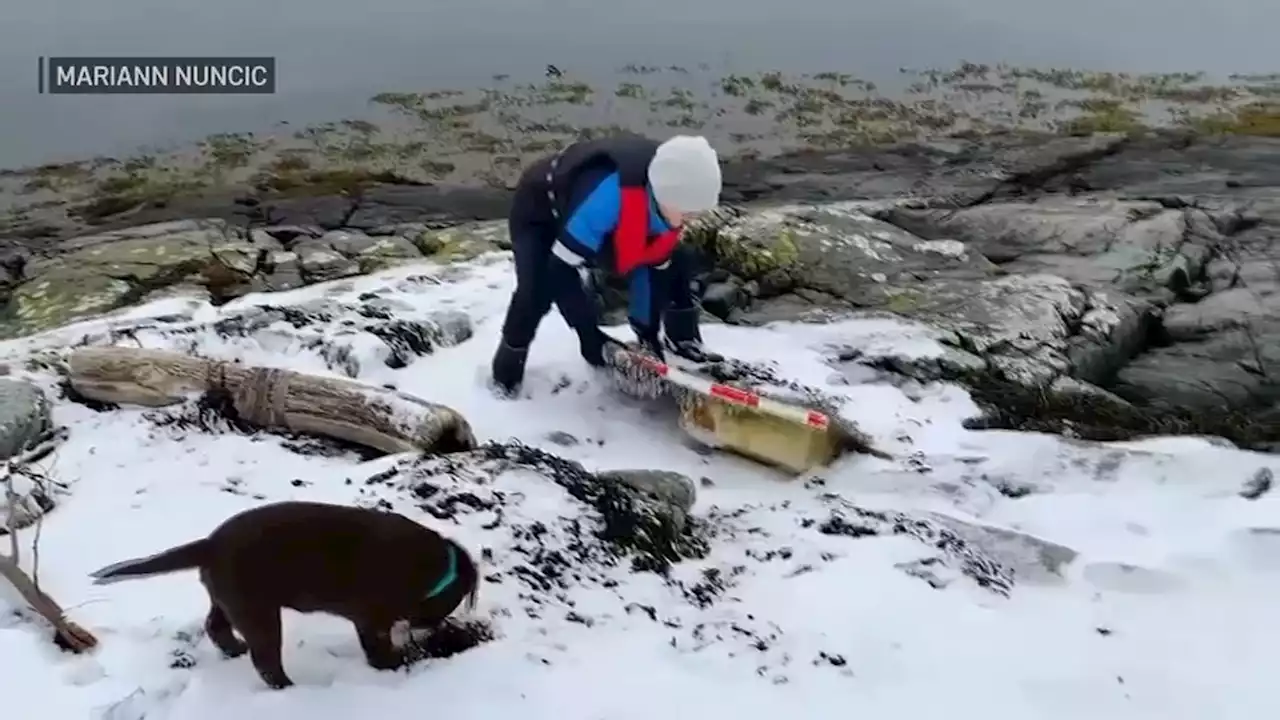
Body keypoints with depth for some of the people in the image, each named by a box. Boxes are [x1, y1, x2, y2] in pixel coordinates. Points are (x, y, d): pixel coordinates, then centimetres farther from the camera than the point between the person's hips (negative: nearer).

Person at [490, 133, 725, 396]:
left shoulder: (668, 198, -23)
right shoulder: (608, 193, -48)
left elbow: (653, 267, -11)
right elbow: (561, 270, -43)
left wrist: (648, 333, -14)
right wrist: (595, 342, -37)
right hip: (540, 213, -7)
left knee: (676, 262, 0)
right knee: (538, 290, -30)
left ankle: (683, 342, 20)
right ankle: (506, 370, -4)